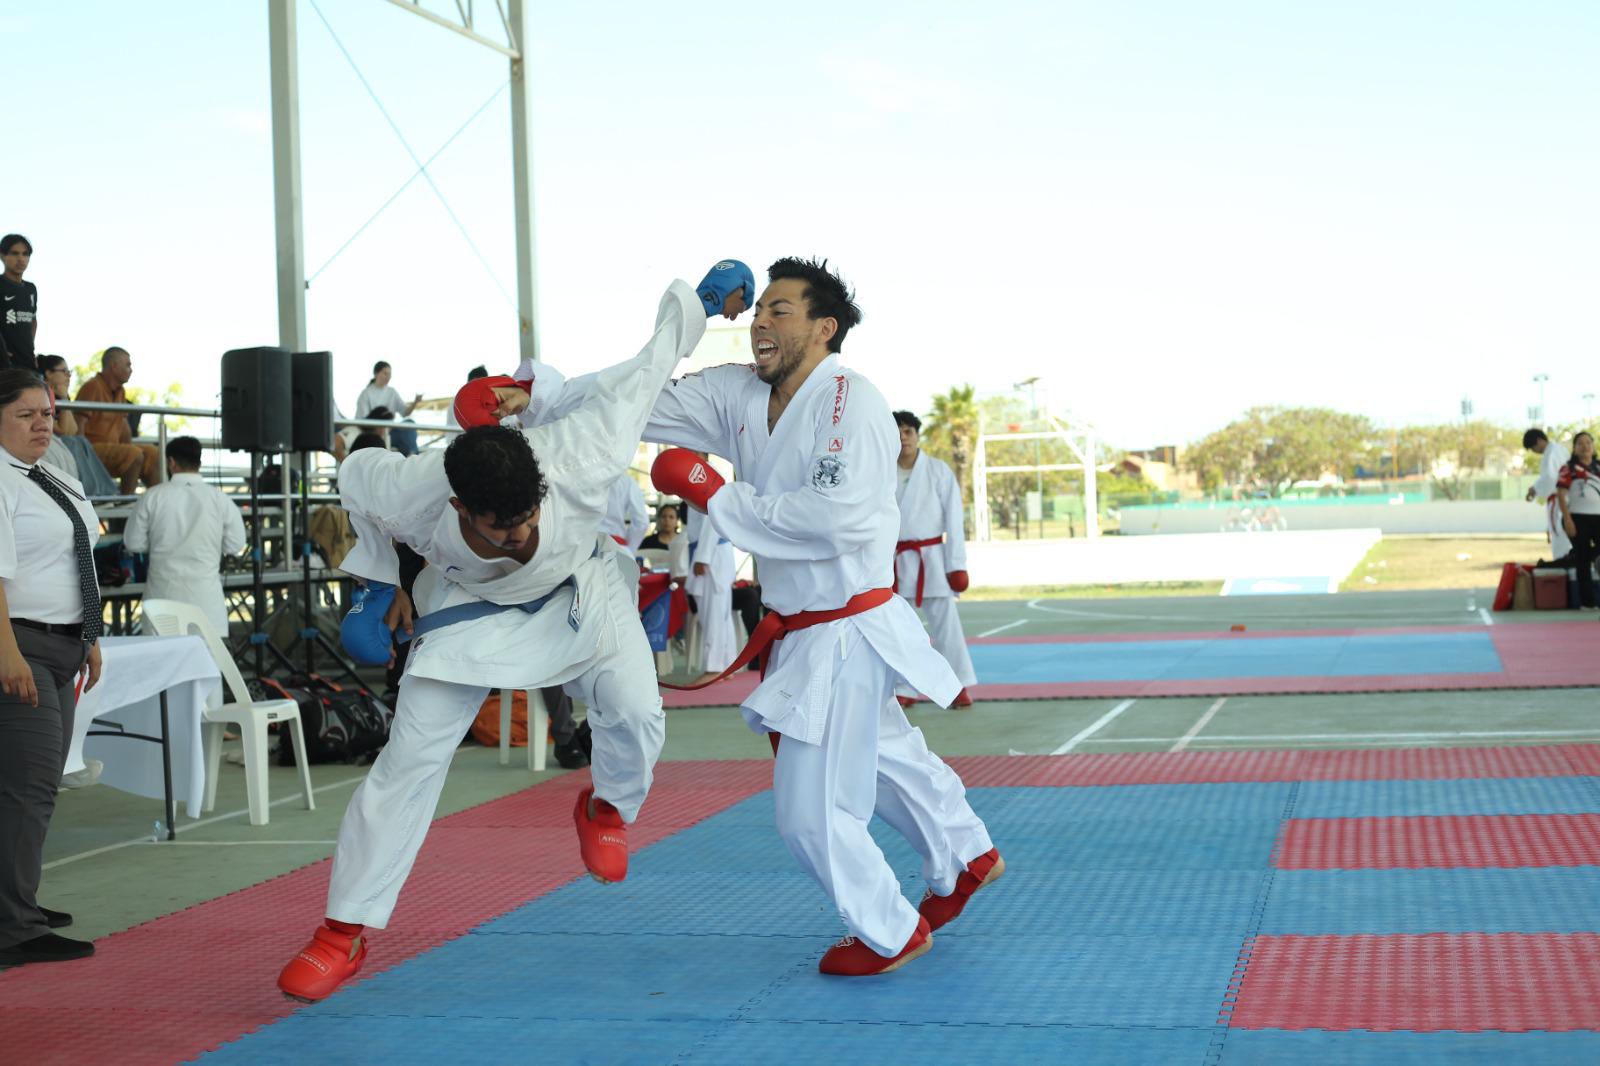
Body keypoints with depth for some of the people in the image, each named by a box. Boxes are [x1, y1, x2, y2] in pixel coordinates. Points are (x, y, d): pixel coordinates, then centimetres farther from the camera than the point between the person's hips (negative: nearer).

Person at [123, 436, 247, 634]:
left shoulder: (153, 496, -2)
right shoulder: (220, 499, -3)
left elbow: (133, 542, 4)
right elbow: (235, 544, 3)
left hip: (164, 593, 1)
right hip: (205, 595, -1)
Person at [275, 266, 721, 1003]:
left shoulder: (580, 467, -42)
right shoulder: (413, 494, -39)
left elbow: (633, 382, -25)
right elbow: (357, 472, -13)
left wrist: (691, 307, -8)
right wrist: (382, 581, -3)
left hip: (577, 589, 1)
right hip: (470, 606, -1)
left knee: (634, 714, -15)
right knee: (411, 758, -6)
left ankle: (606, 808, 23)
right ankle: (345, 933, 4)